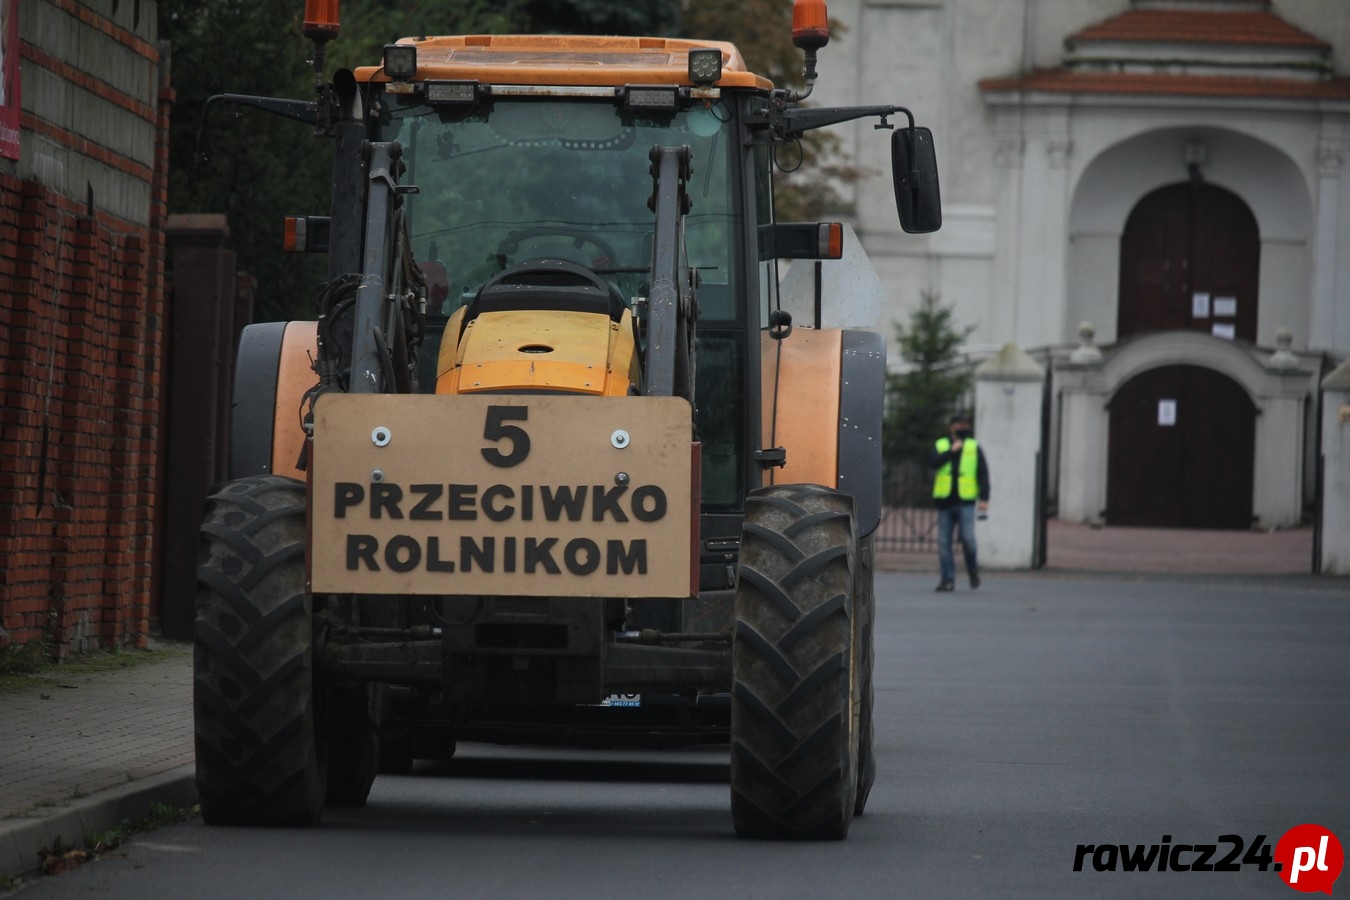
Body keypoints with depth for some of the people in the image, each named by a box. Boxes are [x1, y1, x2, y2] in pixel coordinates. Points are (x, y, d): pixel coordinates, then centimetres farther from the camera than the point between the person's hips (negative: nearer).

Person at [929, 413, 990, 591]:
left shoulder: (974, 447, 7)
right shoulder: (940, 446, 10)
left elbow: (983, 473, 4)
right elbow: (932, 462, -8)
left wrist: (984, 497, -5)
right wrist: (951, 451, -12)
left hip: (965, 502, -2)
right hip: (945, 501, 2)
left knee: (968, 538, -15)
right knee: (944, 543, 2)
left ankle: (973, 570, 9)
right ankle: (947, 579, 8)